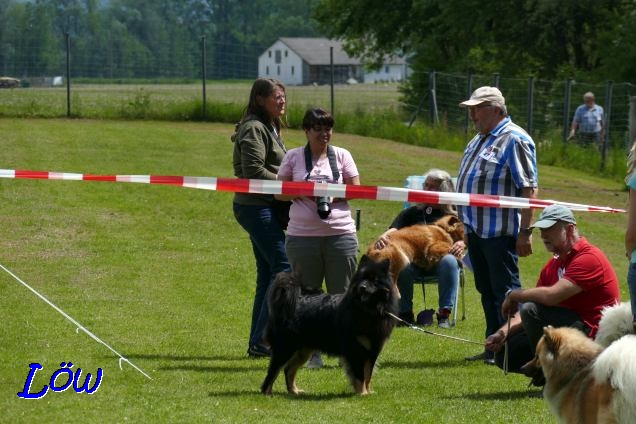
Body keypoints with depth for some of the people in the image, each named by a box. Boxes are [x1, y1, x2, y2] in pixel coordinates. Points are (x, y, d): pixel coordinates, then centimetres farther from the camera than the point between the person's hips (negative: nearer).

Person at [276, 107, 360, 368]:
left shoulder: (341, 156, 8)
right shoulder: (293, 157, 6)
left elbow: (356, 189, 5)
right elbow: (280, 192, 5)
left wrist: (333, 195, -13)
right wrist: (304, 191, -12)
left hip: (340, 234, 0)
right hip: (302, 236, 0)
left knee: (342, 295, 2)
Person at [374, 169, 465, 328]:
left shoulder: (454, 215, 19)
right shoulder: (412, 213, 21)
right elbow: (394, 229, 4)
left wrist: (462, 244, -16)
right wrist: (384, 237, -20)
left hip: (441, 257, -1)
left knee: (449, 262, -36)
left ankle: (444, 313, -29)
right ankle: (405, 313, -22)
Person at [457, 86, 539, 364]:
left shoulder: (514, 139, -12)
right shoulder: (479, 140, 18)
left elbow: (529, 187, -17)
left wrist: (525, 231, -21)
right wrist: (464, 225, 23)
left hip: (501, 231, -10)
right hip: (477, 229, 10)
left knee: (505, 290, -6)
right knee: (486, 290, 12)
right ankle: (493, 348, 18)